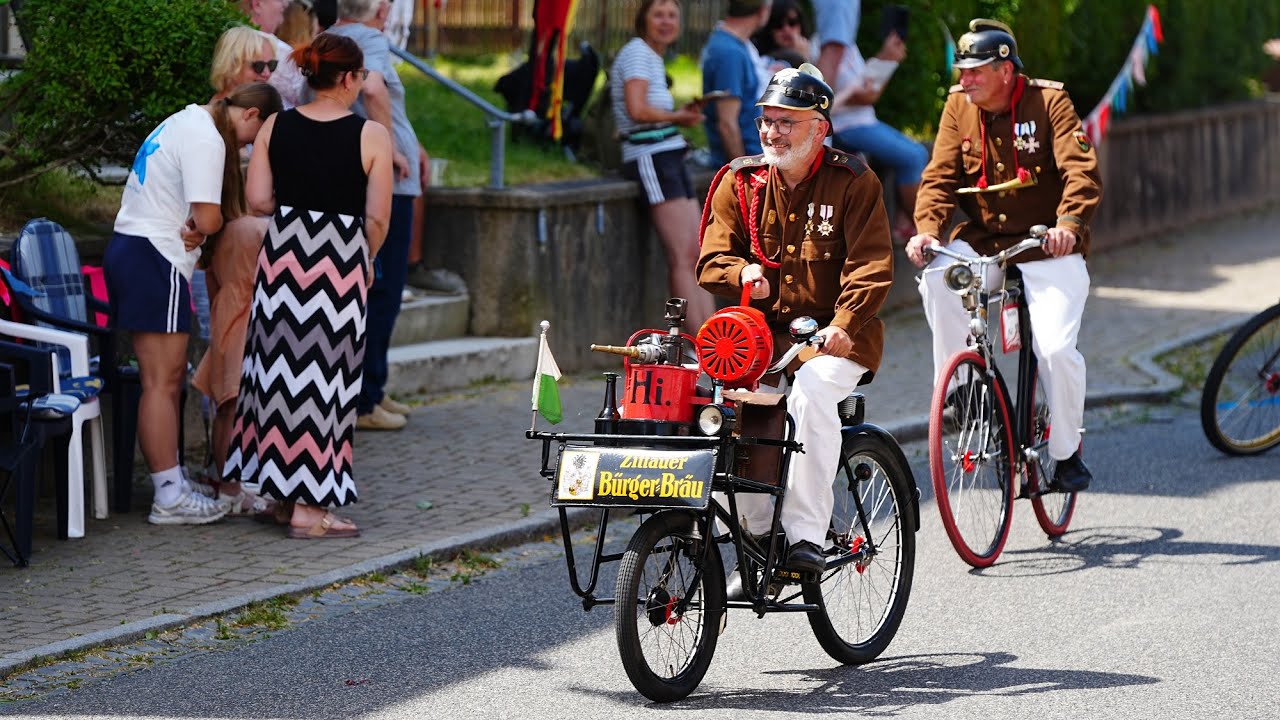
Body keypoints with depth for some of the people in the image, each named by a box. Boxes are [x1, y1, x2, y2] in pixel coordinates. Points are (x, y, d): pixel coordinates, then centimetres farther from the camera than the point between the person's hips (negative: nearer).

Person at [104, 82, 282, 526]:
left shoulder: (188, 121, 18)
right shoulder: (206, 139, -15)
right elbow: (208, 218, -22)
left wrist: (192, 228, -3)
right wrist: (200, 228, 1)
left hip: (128, 250, 10)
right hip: (155, 260, -10)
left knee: (169, 378, 14)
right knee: (162, 382, -7)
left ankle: (171, 484, 18)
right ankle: (170, 498, -5)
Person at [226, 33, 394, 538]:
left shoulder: (275, 128, 0)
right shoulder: (371, 137, -9)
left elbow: (257, 200, -1)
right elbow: (377, 218, -8)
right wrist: (367, 261, 11)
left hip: (283, 253, 4)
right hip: (340, 262, -4)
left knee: (280, 367, 15)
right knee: (324, 379, 3)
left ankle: (280, 484, 24)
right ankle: (309, 506, 6)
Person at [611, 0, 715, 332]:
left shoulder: (654, 58, 21)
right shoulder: (637, 52, -7)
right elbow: (637, 110, -18)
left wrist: (683, 115, -1)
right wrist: (678, 117, -3)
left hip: (669, 158, 10)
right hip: (651, 158, -10)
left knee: (699, 255, 4)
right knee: (683, 257, -12)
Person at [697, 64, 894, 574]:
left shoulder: (853, 183, -1)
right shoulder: (740, 182, 8)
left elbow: (871, 266, -8)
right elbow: (712, 258, 7)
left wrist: (844, 324, -22)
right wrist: (742, 272, -16)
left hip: (835, 337, -3)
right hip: (762, 331, 3)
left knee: (811, 392, -33)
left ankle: (807, 533, -26)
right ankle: (757, 528, -11)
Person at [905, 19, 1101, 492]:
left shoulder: (1048, 101, -9)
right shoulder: (958, 107, 2)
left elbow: (1081, 170, -19)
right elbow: (940, 176, -1)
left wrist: (1068, 223, -37)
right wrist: (927, 229, -20)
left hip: (1047, 248, -3)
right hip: (983, 240, 3)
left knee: (1056, 348, -19)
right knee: (937, 276, -29)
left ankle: (1066, 453, 4)